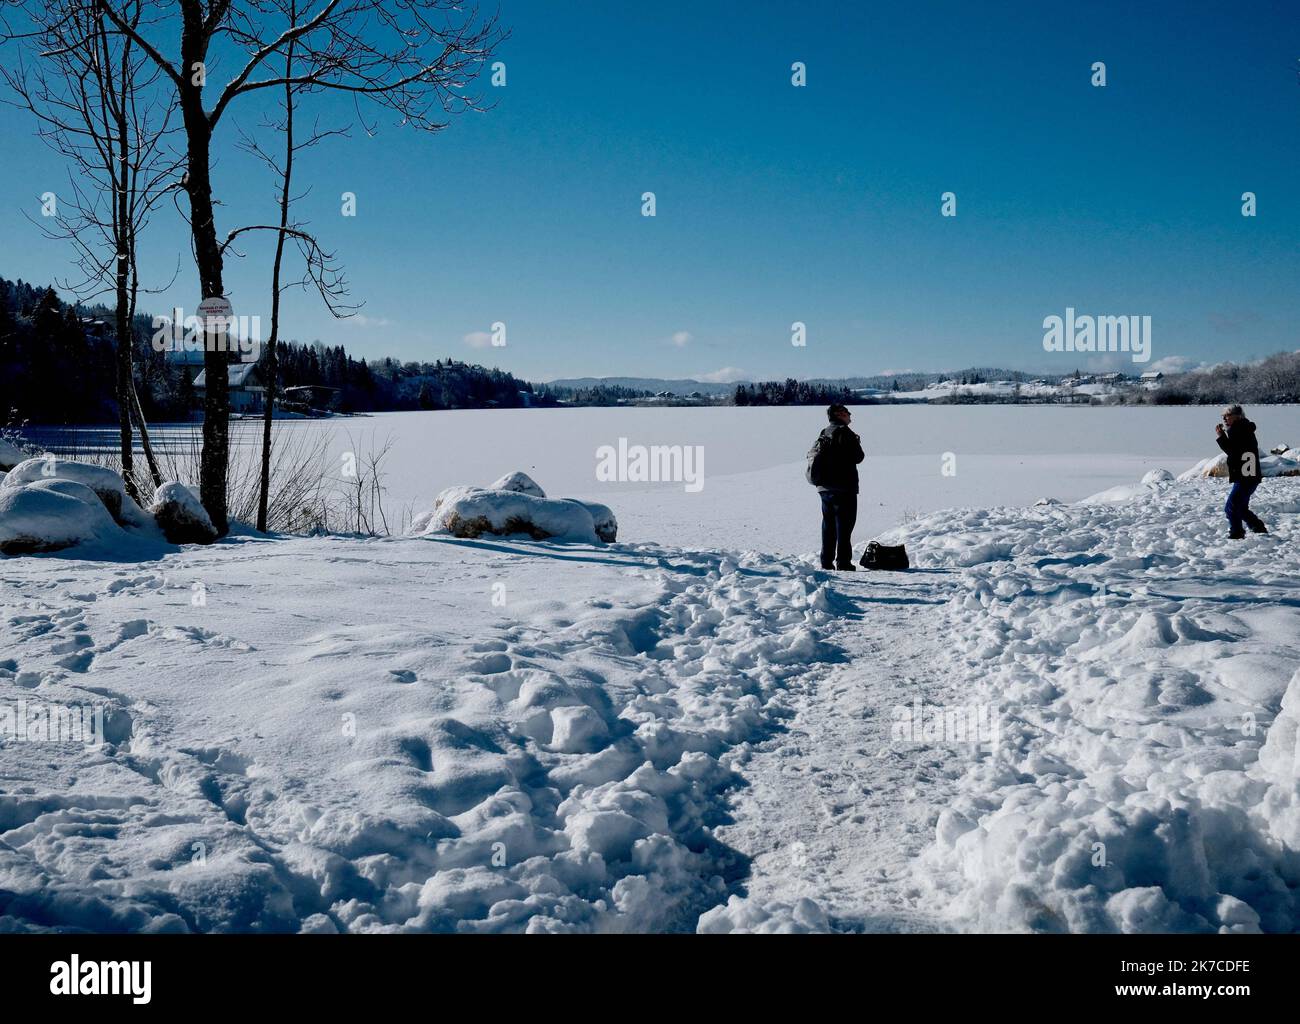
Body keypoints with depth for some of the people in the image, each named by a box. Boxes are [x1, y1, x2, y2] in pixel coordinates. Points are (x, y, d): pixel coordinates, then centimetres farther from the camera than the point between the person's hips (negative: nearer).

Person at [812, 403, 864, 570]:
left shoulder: (824, 434, 13)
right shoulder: (844, 432, -12)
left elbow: (812, 455, 17)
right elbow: (858, 457, -14)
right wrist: (856, 444, 8)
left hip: (824, 487, 8)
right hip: (843, 487, -8)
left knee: (828, 525, 13)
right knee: (844, 525, -4)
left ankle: (826, 562, 13)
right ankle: (843, 562, -6)